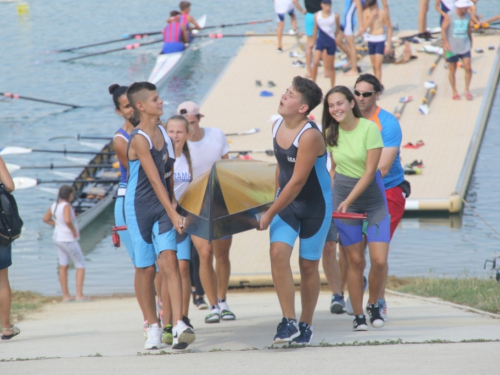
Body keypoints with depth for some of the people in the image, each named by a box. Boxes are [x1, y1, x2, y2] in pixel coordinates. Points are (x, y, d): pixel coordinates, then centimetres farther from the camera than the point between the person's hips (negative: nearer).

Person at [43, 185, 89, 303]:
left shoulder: (54, 205, 2)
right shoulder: (66, 206, -22)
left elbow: (46, 219, 14)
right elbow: (68, 220, -38)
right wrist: (74, 231, -22)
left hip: (58, 237, 8)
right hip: (68, 240, -8)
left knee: (63, 266, 11)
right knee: (81, 266, 1)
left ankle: (65, 295, 14)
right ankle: (79, 295, -4)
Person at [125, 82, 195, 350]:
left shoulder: (162, 132, 6)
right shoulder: (139, 139, -17)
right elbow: (154, 180, -23)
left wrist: (173, 200, 12)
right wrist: (173, 214, -26)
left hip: (162, 204, 5)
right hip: (139, 207, -5)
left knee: (169, 260, -11)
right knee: (146, 268, 4)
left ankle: (179, 325, -21)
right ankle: (153, 327, 18)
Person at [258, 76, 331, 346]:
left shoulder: (310, 136, -25)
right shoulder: (277, 128, -1)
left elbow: (297, 182, -25)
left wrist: (270, 213, -21)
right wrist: (275, 200, 18)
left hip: (314, 205, -5)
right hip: (286, 202, 6)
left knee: (308, 265, 3)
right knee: (278, 253, -15)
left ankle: (305, 326, 19)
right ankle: (288, 322, -13)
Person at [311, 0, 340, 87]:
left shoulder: (335, 16, -8)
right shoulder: (317, 15, -2)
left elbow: (337, 29, 6)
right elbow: (315, 29, 10)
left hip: (331, 42, -1)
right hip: (320, 41, 1)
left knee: (331, 67, 7)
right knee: (315, 62, -15)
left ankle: (333, 87, 18)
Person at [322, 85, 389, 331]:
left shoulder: (370, 129, -13)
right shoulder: (330, 133, 1)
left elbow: (370, 171, -14)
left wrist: (348, 201, -18)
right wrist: (333, 198, 9)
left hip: (372, 197, -2)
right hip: (343, 197, 2)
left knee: (379, 260, -8)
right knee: (355, 260, 0)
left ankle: (373, 304, 17)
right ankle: (358, 315, 10)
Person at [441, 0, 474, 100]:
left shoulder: (467, 15, 4)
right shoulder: (449, 16, -11)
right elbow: (443, 29, -9)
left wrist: (471, 40, 23)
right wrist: (445, 42, -17)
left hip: (465, 46, 3)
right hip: (452, 47, -3)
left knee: (468, 68, -7)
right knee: (452, 70, 5)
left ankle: (467, 90, 6)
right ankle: (455, 92, 19)